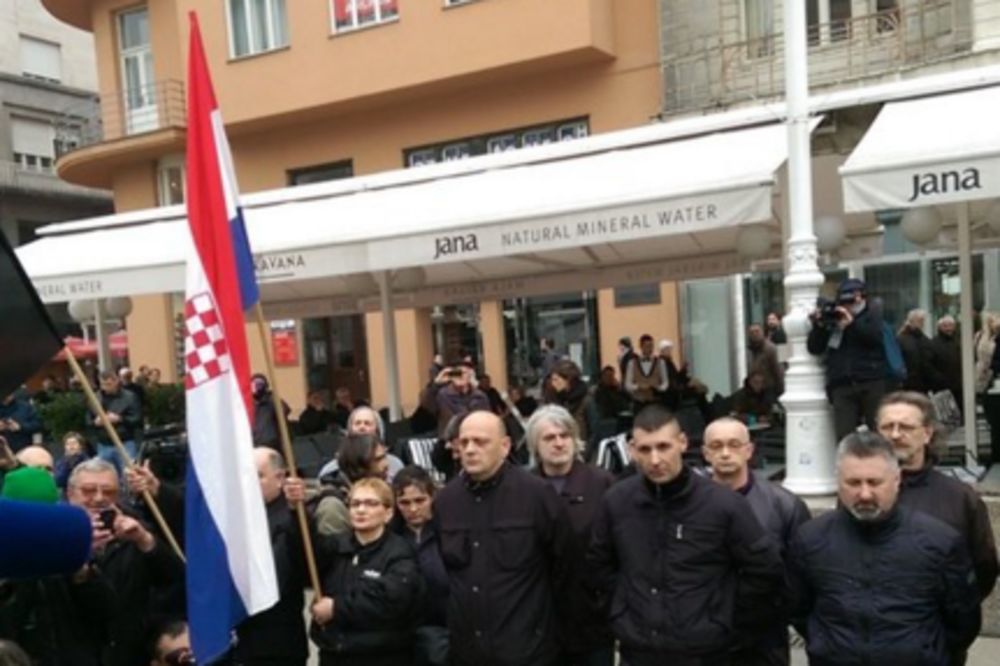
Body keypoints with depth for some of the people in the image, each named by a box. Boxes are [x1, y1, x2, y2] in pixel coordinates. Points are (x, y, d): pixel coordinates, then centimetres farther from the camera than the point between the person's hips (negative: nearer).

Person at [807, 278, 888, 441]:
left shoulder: (872, 317, 12)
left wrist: (851, 322, -12)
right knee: (845, 437, -6)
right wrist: (818, 326, -3)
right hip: (842, 386, 1)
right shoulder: (831, 321, 15)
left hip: (872, 383, -1)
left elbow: (878, 337, -8)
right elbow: (814, 348, 11)